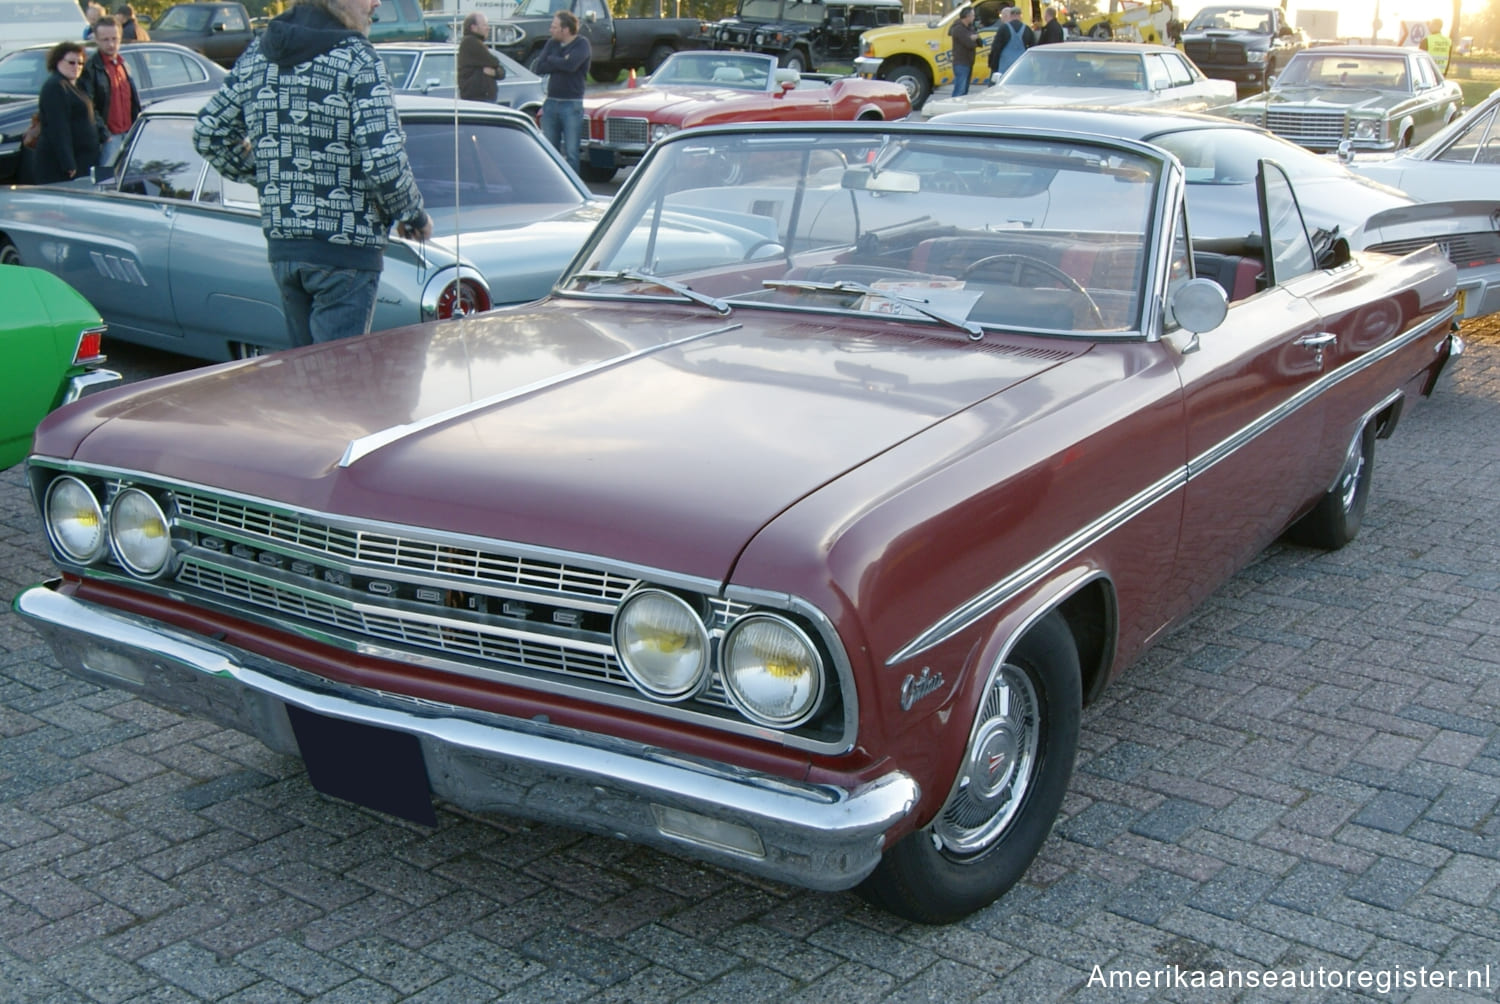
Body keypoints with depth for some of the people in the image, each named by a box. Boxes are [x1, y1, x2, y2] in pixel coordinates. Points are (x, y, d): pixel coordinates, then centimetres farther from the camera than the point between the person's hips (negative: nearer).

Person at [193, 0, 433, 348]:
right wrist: (414, 217, -3)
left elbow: (208, 133, 14)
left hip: (281, 246, 7)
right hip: (344, 249, -7)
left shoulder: (256, 54, 9)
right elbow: (385, 162, -19)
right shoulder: (357, 60, -12)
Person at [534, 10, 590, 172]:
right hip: (551, 102, 6)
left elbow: (571, 64, -22)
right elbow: (538, 67, 2)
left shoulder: (581, 44, -4)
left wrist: (551, 60, -4)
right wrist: (561, 62, -9)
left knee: (571, 152, -4)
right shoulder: (552, 43, 12)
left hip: (572, 104, -6)